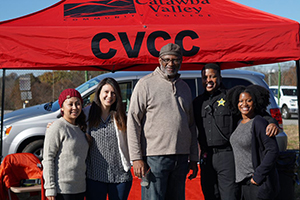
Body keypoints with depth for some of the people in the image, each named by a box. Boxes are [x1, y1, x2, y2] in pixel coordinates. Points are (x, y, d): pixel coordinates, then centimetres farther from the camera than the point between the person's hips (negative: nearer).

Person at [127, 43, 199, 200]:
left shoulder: (184, 87, 16)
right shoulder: (146, 84, -1)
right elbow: (133, 121, -6)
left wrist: (194, 158, 15)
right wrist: (136, 158, -12)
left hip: (181, 159, 6)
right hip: (155, 157, -5)